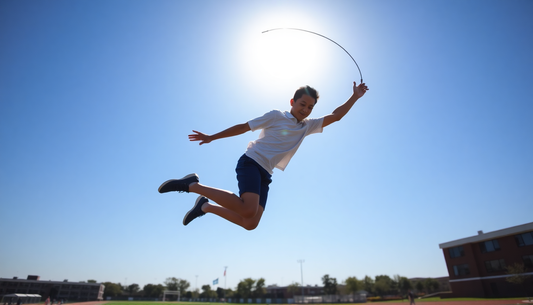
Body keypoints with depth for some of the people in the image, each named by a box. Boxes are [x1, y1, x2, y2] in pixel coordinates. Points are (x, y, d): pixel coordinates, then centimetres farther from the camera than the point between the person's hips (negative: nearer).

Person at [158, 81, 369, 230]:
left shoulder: (308, 126, 15)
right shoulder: (276, 116, -1)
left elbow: (335, 116, 18)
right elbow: (243, 127, 0)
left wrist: (355, 96, 12)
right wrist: (211, 137, 2)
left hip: (265, 174, 7)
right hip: (251, 163, -7)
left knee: (250, 224, -4)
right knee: (248, 210, -30)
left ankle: (205, 206, 14)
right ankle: (193, 185, -18)